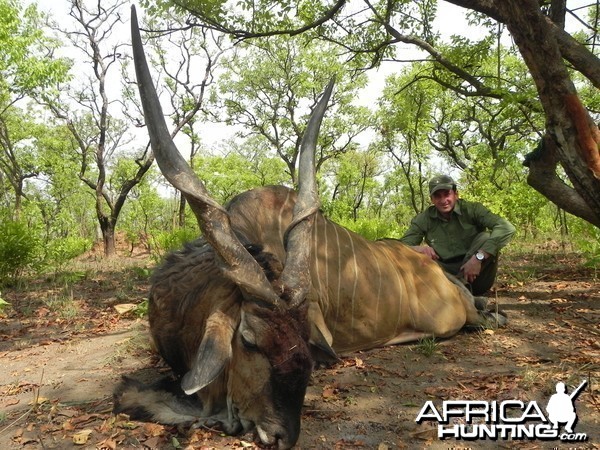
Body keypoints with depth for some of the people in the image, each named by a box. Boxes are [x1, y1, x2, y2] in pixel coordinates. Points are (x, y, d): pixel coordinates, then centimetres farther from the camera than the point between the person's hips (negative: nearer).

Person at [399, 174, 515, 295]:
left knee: (487, 237, -23)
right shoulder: (424, 219, -1)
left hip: (475, 276, -1)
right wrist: (417, 248, -28)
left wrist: (479, 257, -35)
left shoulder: (472, 209, -8)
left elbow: (507, 228, -22)